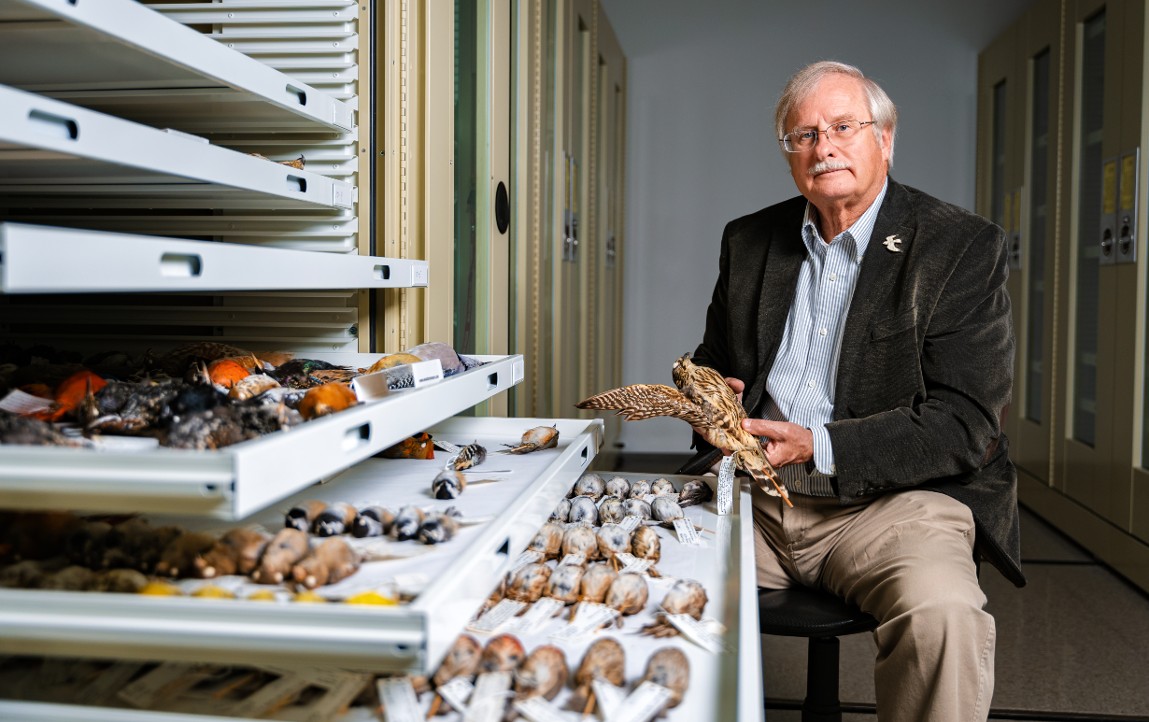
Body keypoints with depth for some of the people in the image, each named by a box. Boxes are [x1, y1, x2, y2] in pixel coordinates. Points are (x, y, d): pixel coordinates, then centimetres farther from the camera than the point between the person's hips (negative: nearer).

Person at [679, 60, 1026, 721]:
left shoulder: (962, 247, -1)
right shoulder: (750, 240, 14)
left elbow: (965, 423, -9)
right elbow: (715, 363, 25)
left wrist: (818, 446, -20)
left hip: (891, 499, -3)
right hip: (752, 494, 4)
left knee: (943, 613, -34)